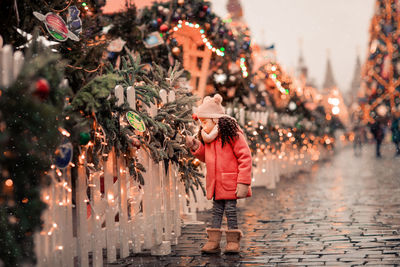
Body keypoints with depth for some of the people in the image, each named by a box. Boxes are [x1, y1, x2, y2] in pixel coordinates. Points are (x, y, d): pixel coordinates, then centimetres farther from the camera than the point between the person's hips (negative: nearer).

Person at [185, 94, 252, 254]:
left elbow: (245, 157, -13)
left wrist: (243, 182, -17)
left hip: (230, 183, -6)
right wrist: (195, 147, 4)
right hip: (215, 184, 6)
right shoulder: (207, 137, 12)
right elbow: (205, 157, 24)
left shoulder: (232, 134, -11)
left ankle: (233, 242, 8)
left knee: (230, 209, -2)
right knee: (216, 210, 8)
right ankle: (213, 242, 12)